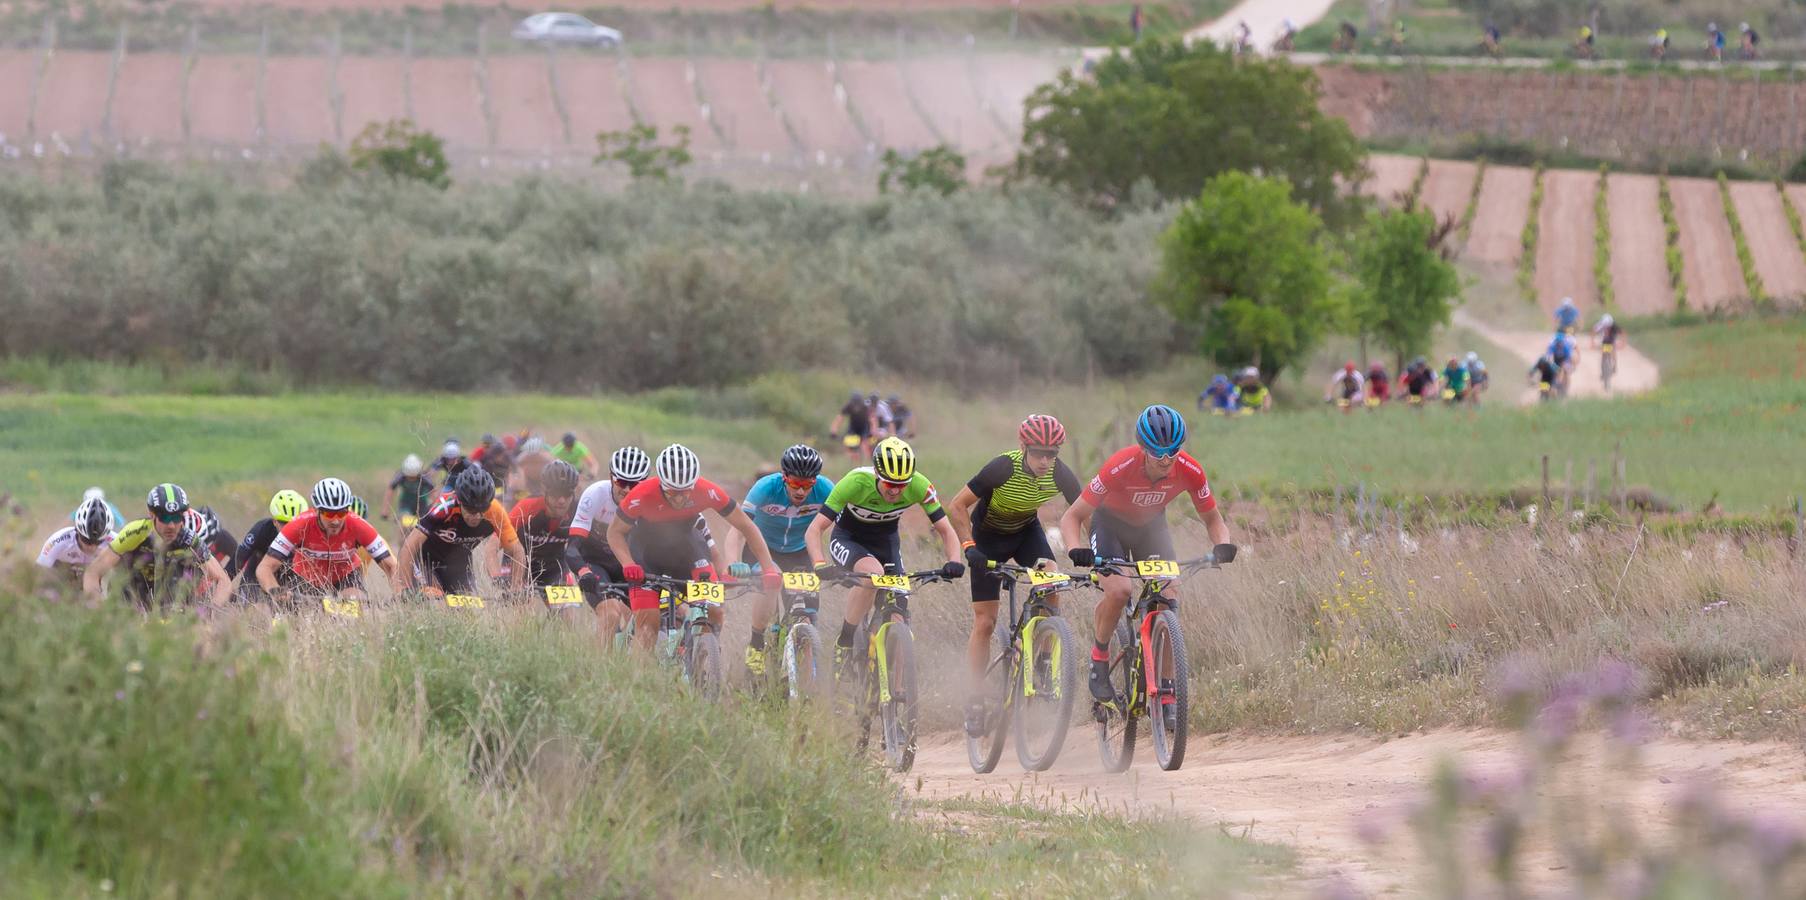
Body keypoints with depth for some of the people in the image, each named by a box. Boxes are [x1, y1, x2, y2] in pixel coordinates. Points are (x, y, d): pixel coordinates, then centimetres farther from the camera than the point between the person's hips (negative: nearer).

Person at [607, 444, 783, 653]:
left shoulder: (708, 492, -29)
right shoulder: (642, 495, -33)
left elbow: (746, 527, -18)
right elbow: (615, 532, -17)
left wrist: (769, 569, -27)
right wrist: (628, 564, -35)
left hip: (685, 546, 2)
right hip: (647, 549, -2)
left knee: (713, 610, -15)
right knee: (648, 621, -15)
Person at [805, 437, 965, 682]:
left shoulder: (919, 486, -25)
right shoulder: (856, 482, -33)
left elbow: (946, 530, -17)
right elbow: (815, 529, -31)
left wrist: (954, 561, -38)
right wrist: (820, 565, -48)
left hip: (886, 542, 3)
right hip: (847, 540, -3)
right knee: (873, 573, -35)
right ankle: (844, 643, -20)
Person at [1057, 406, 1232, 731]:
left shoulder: (1189, 471, -26)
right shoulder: (1120, 468, -35)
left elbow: (1212, 519, -11)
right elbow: (1072, 516, -28)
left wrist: (1222, 545, -33)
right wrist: (1076, 550, -47)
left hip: (1151, 527, 3)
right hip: (1110, 524, -3)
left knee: (1167, 601, -15)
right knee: (1119, 591, -30)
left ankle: (1166, 695, -6)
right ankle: (1099, 656, -3)